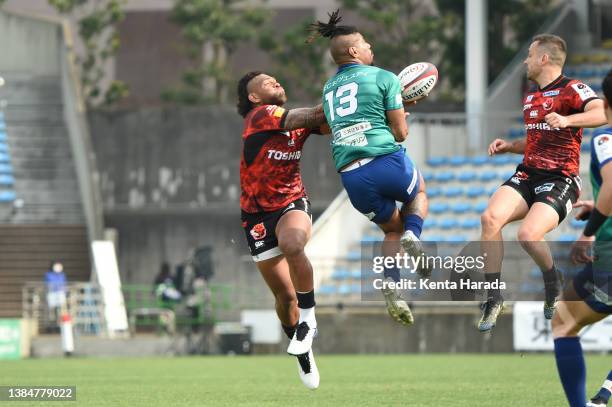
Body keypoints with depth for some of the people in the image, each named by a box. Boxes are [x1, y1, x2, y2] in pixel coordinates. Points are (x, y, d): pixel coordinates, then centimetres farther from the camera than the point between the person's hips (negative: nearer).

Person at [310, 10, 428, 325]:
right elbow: (400, 132, 0)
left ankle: (389, 286, -2)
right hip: (386, 161, -5)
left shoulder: (329, 88, 20)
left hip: (350, 176, 5)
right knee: (418, 193, 30)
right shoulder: (383, 78, 2)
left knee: (391, 228, 24)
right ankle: (413, 235, -2)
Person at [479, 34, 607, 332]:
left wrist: (567, 120, -37)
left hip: (560, 181, -7)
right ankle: (493, 297, -13)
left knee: (528, 235, -28)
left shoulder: (571, 89, -7)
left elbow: (603, 113, -24)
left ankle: (553, 285, 5)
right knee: (490, 218, -20)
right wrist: (509, 147, 14)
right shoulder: (530, 97, 20)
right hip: (527, 175, 7)